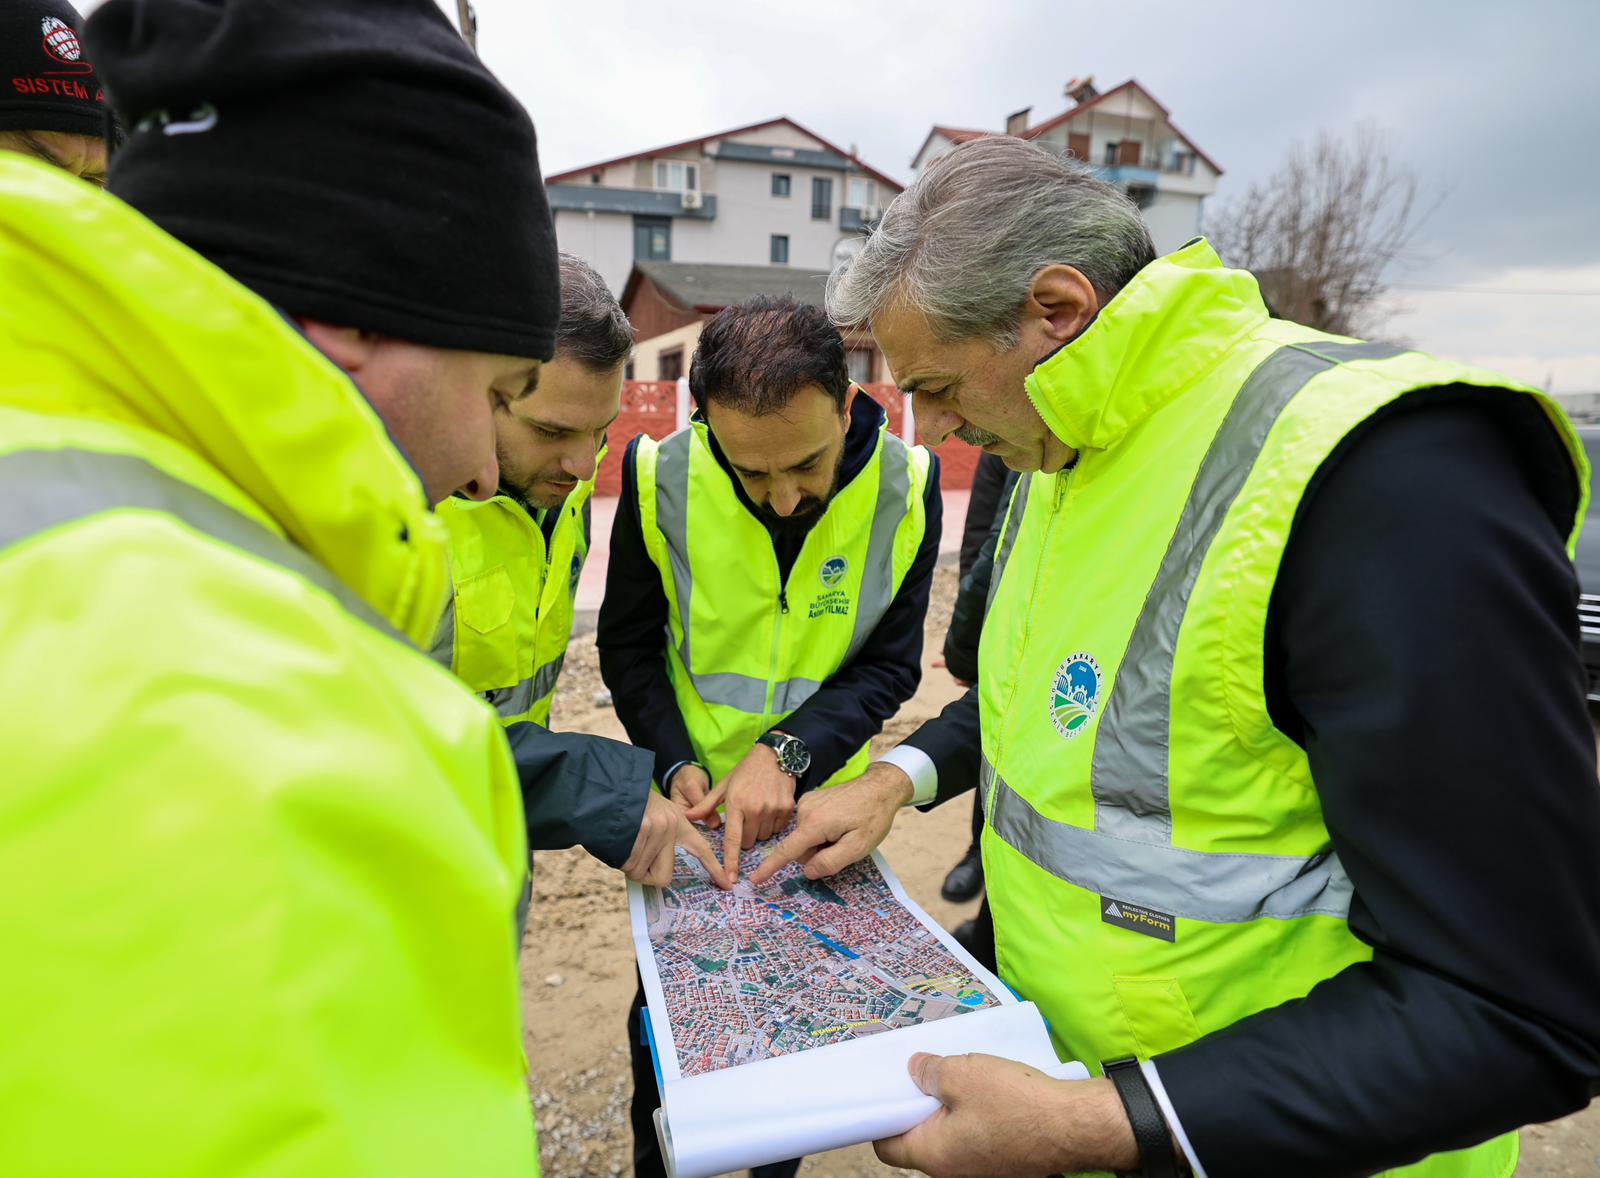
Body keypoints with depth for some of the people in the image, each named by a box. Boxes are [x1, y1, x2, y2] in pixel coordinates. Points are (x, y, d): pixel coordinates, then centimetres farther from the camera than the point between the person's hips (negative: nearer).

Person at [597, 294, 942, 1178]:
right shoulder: (660, 477, -19)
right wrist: (674, 763, -16)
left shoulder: (906, 485, -18)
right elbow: (627, 643, -5)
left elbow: (890, 663, -10)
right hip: (693, 803, 0)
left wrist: (790, 750, -24)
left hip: (820, 804, 1)